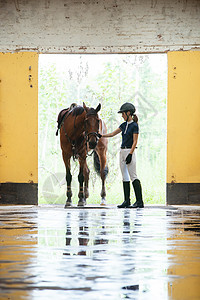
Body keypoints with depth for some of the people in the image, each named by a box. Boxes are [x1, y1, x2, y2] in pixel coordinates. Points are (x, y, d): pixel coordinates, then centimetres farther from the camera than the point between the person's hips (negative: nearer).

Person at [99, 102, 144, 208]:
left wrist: (130, 154, -19)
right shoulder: (124, 125, 13)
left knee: (133, 176, -10)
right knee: (125, 177, 7)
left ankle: (139, 201, -11)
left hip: (129, 151, -8)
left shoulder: (134, 125, -10)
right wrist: (101, 135, 8)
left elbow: (135, 142, -13)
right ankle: (127, 201, 9)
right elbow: (112, 134, 18)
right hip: (122, 151, 8)